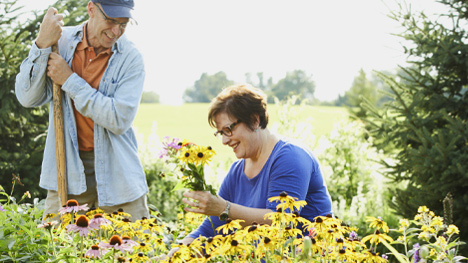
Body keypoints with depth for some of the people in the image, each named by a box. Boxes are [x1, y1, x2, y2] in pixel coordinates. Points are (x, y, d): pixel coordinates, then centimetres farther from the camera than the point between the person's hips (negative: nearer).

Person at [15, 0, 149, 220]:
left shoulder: (130, 58, -6)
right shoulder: (61, 41, -1)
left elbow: (120, 120, -17)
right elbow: (28, 98, -8)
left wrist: (69, 80, -17)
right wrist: (42, 44, -18)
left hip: (116, 170, -1)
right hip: (68, 167, 1)